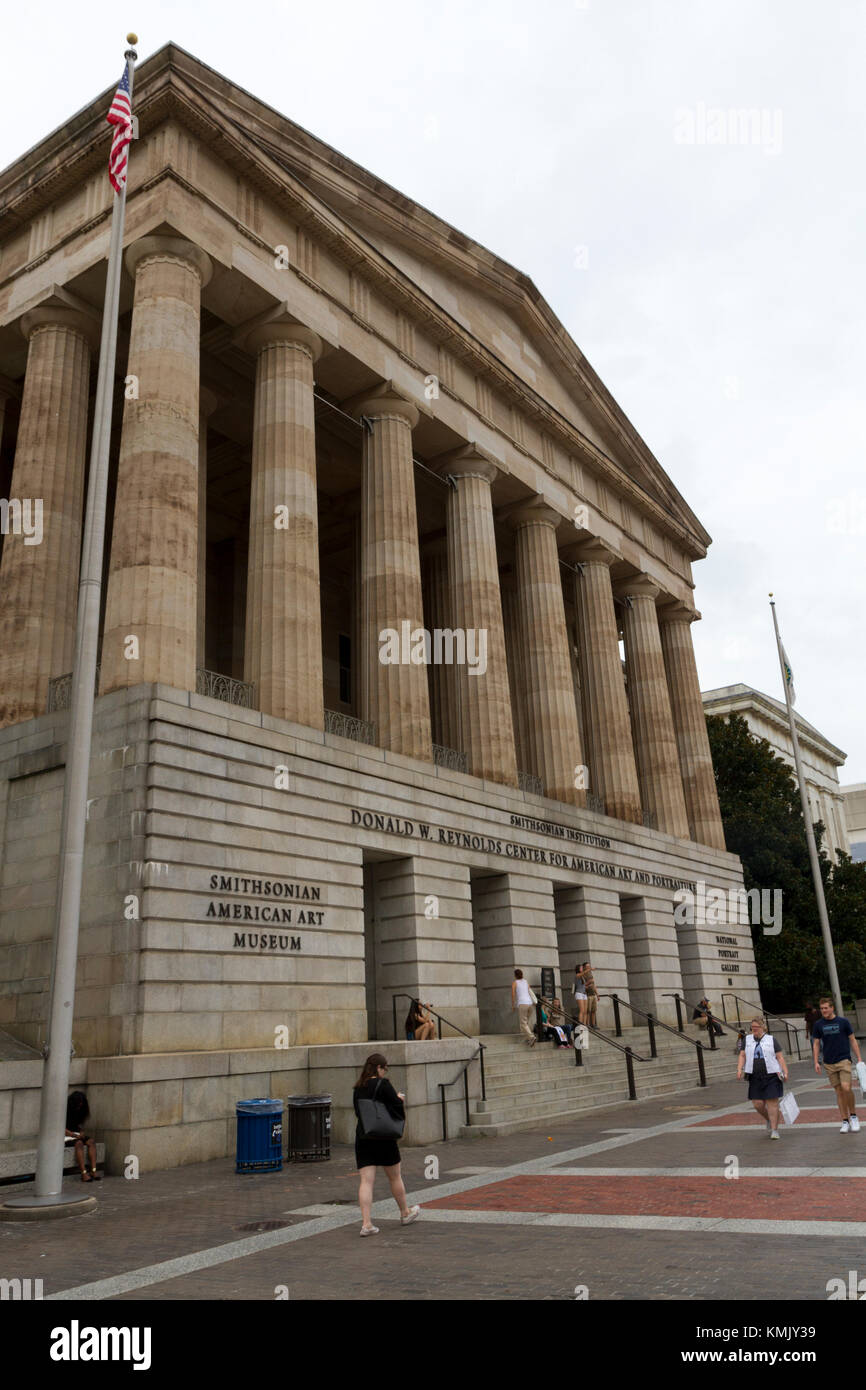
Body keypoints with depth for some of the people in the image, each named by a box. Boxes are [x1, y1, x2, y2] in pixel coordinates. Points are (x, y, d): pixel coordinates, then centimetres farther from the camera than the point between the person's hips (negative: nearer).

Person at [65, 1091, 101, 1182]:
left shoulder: (80, 1111, 8)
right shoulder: (65, 1110, -13)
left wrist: (81, 1133, -6)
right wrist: (75, 1135, -22)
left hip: (76, 1134, 7)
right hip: (66, 1135, -7)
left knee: (90, 1142, -20)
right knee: (79, 1143, -34)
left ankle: (93, 1170, -31)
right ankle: (83, 1173, -42)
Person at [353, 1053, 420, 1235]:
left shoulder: (358, 1087, 6)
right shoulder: (382, 1084, -13)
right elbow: (398, 1106, -15)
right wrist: (400, 1099, 9)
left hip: (362, 1137, 4)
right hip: (383, 1138, -4)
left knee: (366, 1181, 2)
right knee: (395, 1178, 15)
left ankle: (366, 1223, -7)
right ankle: (405, 1214, 32)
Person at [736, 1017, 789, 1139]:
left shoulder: (771, 1040, 4)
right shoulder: (747, 1040, 10)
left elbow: (780, 1057, 4)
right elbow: (742, 1056, 9)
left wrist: (785, 1072, -5)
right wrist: (739, 1069, -4)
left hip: (771, 1076, -2)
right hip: (755, 1077, 2)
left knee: (772, 1102, -6)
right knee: (758, 1103, 0)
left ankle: (774, 1130, 3)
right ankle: (769, 1120, 28)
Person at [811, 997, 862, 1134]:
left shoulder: (843, 1022, -2)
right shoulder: (818, 1024, 2)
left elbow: (853, 1040, 5)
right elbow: (816, 1044, 8)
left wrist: (859, 1058, 1)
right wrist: (816, 1062, 1)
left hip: (844, 1060, -2)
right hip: (829, 1063, 2)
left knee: (846, 1088, -18)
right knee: (838, 1091, 4)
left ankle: (853, 1116, 4)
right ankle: (845, 1121, 11)